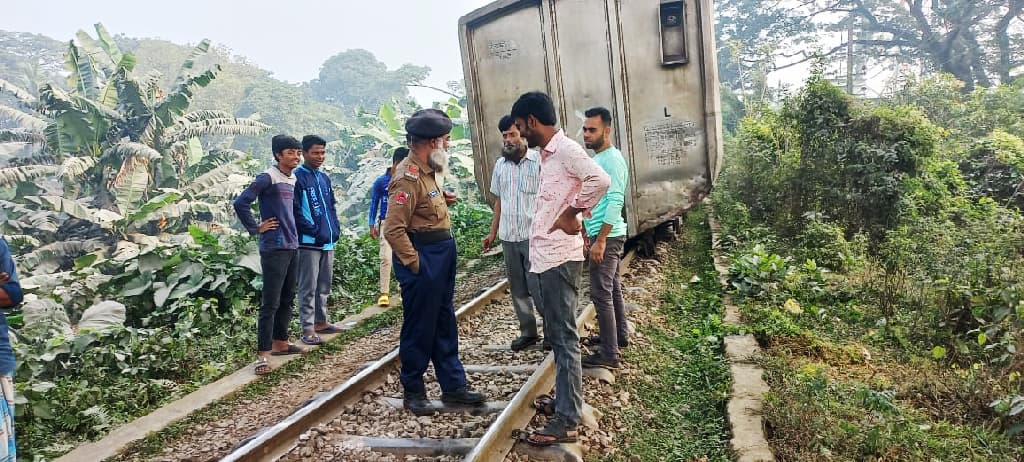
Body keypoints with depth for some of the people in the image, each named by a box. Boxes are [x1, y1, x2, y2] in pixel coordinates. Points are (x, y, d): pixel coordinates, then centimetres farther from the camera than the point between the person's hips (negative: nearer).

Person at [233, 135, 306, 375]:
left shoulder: (293, 180, 12)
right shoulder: (267, 178, -12)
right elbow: (241, 203, -18)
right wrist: (256, 228, -12)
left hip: (292, 247, 8)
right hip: (274, 249, -8)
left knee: (287, 299, 16)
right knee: (270, 303, -7)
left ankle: (280, 342, 29)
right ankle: (263, 354, -2)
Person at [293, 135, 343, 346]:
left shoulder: (324, 177, 15)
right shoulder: (298, 177, -9)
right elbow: (295, 211, -15)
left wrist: (336, 228, 6)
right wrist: (315, 231, -17)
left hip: (328, 242, 8)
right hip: (309, 242, -8)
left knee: (324, 286, 15)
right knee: (308, 287, -2)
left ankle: (321, 322, 27)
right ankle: (308, 329, 3)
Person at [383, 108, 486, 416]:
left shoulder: (426, 172, 11)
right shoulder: (408, 177, -20)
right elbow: (393, 229, -24)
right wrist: (414, 263, -19)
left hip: (441, 256, 10)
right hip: (423, 258, -10)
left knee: (445, 324, 15)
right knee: (419, 327, 3)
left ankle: (453, 386, 26)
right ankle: (413, 392, 18)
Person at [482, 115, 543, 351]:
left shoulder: (539, 161, -7)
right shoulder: (500, 164, 10)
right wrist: (493, 232, 15)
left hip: (534, 235, -5)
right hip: (508, 237, 5)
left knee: (538, 286, -3)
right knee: (517, 289, 11)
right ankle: (528, 331, 22)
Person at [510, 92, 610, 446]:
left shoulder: (565, 149, -14)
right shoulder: (549, 154, 16)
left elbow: (600, 180, -28)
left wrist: (572, 215, -18)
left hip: (559, 257, -10)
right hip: (545, 256, 10)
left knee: (563, 337, -6)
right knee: (556, 334, 17)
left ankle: (566, 421, 1)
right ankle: (565, 398, 30)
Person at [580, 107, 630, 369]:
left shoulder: (612, 160, -16)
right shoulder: (598, 158, 14)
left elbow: (615, 202, -23)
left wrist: (600, 240, -24)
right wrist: (586, 231, 21)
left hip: (607, 236, -10)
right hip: (599, 234, 10)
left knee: (601, 293, -8)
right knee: (612, 288, 19)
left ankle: (609, 353, -2)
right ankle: (619, 335, 32)